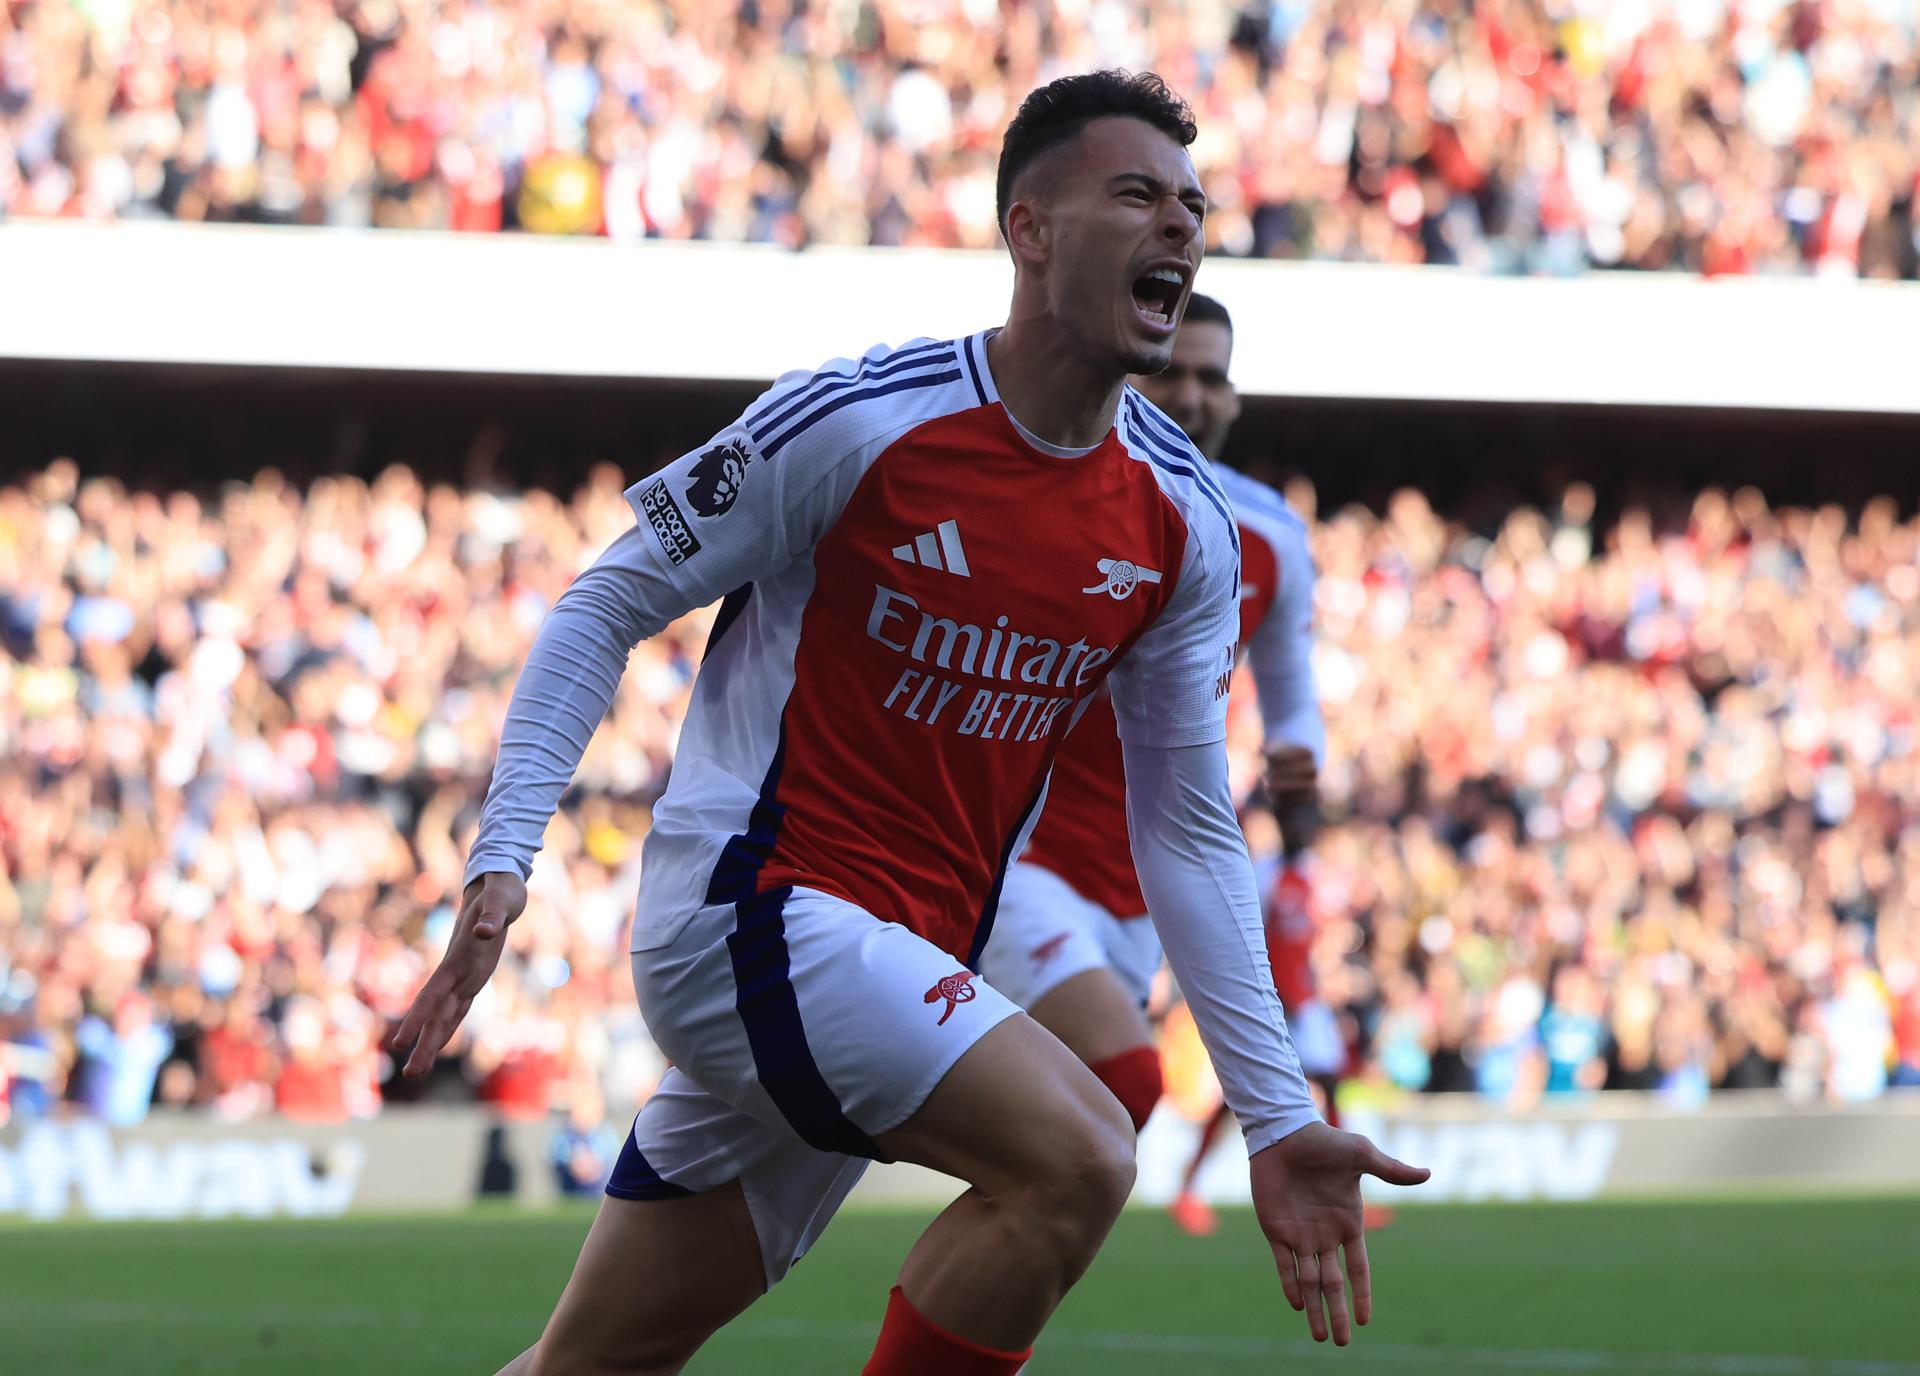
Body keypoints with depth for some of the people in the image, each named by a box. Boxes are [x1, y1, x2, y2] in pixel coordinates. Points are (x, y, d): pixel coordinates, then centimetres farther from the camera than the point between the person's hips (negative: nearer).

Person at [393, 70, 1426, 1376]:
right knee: (1074, 1156, -26)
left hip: (907, 966, 7)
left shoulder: (1183, 523, 3)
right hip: (750, 909, -7)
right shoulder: (856, 421, -14)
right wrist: (503, 860, -14)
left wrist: (1279, 1119, 5)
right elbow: (609, 607, -5)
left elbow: (1188, 829, 9)